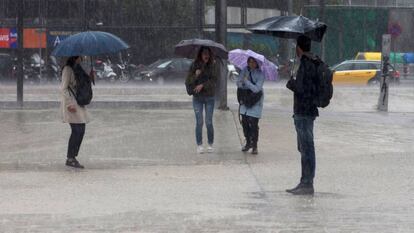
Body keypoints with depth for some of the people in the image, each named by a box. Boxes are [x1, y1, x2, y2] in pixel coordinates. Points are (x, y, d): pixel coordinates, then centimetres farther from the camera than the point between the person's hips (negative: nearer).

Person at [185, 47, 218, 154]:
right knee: (199, 122, -4)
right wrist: (195, 75, -17)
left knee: (209, 122, -3)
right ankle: (199, 145, 3)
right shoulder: (194, 66, 1)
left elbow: (214, 81, -6)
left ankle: (210, 145, 9)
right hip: (197, 98, 0)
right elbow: (187, 82, -1)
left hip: (209, 97, 0)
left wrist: (203, 85, -17)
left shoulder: (212, 66, 0)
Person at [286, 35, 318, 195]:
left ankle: (307, 184, -5)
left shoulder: (306, 65, -17)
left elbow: (301, 88, -22)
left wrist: (290, 83, -5)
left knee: (306, 148, -7)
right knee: (304, 148, 15)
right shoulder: (312, 63, 14)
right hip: (306, 111, 10)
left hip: (304, 113, -10)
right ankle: (305, 182, 22)